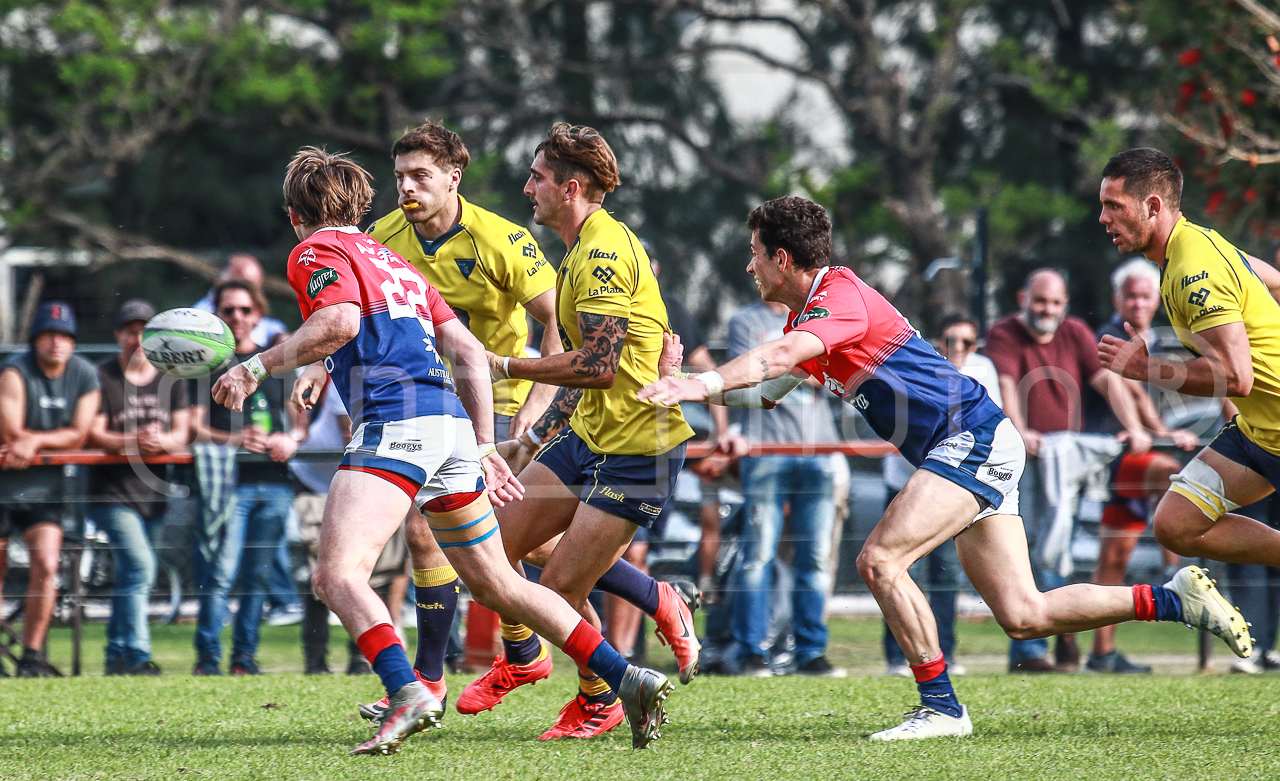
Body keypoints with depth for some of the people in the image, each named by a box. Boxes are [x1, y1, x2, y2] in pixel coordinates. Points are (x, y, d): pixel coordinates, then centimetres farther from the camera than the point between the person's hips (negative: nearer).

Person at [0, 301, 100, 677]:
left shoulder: (85, 375, 1)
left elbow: (79, 435, -4)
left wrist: (34, 441, -18)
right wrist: (55, 438, -12)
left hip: (45, 482, 3)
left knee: (46, 565, -12)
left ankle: (31, 656, -4)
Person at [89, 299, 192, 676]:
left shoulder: (172, 379, 10)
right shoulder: (102, 377, -3)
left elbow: (182, 433, 3)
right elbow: (93, 434, -9)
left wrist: (162, 441, -20)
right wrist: (133, 442, -26)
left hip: (153, 488, 5)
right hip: (114, 489, -5)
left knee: (133, 575, 12)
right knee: (140, 566, -19)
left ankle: (117, 657, 22)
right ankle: (137, 657, -21)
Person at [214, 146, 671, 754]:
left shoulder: (315, 252, 6)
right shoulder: (391, 259, 29)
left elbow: (340, 322, -16)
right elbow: (469, 352, 25)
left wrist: (257, 368, -9)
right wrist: (484, 448, 27)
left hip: (395, 422, -8)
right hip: (452, 422, 8)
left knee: (337, 573, -18)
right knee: (495, 584, 17)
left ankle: (408, 694, -39)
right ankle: (629, 680, 14)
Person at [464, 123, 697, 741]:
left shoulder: (605, 253, -20)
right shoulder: (582, 252, 14)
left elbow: (599, 365, -26)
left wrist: (504, 365, -16)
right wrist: (537, 435, 24)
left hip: (637, 448, -10)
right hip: (588, 435, 10)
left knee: (561, 587, -7)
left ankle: (600, 700, 17)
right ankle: (522, 659, 33)